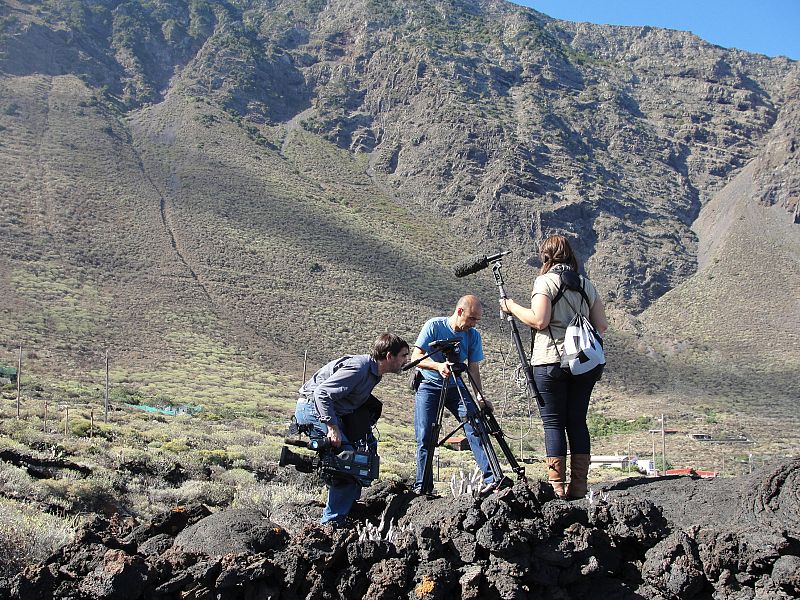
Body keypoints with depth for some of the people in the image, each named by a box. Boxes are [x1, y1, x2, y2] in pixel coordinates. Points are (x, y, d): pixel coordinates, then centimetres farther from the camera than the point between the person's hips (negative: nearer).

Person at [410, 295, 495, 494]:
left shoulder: (473, 336, -4)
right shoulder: (434, 326, -14)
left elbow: (473, 369, -5)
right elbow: (416, 357, -16)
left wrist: (480, 397, -19)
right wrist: (438, 366, -34)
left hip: (456, 387, 3)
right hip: (429, 386, -3)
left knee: (475, 427, -15)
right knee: (425, 438, -10)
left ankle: (491, 477, -17)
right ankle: (422, 487, -3)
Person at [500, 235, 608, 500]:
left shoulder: (545, 281, -5)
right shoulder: (587, 284, 10)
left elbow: (539, 320, -16)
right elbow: (602, 325, 8)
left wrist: (511, 307, -2)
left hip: (551, 361, -5)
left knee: (553, 423, 0)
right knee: (577, 421, 10)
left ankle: (556, 486, -1)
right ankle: (579, 486, 11)